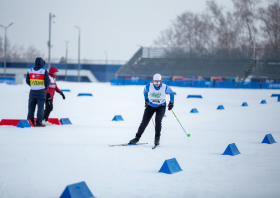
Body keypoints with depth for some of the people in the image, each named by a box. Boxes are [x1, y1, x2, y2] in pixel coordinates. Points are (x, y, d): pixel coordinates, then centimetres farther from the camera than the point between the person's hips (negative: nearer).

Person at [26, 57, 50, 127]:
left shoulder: (30, 70, 3)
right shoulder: (44, 71, -9)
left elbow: (27, 81, 8)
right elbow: (47, 81, -8)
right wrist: (45, 87, 10)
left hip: (32, 92, 4)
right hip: (41, 92, -4)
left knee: (31, 108, 10)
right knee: (40, 108, 0)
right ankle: (38, 122, -3)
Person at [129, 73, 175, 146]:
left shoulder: (165, 87, -20)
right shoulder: (149, 86, -17)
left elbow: (171, 92, 2)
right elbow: (145, 91, 8)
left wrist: (171, 102, 7)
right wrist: (146, 100, 18)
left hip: (161, 106, -2)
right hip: (151, 106, 2)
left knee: (158, 120, -24)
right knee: (144, 122, -4)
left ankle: (157, 139, -11)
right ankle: (137, 138, 8)